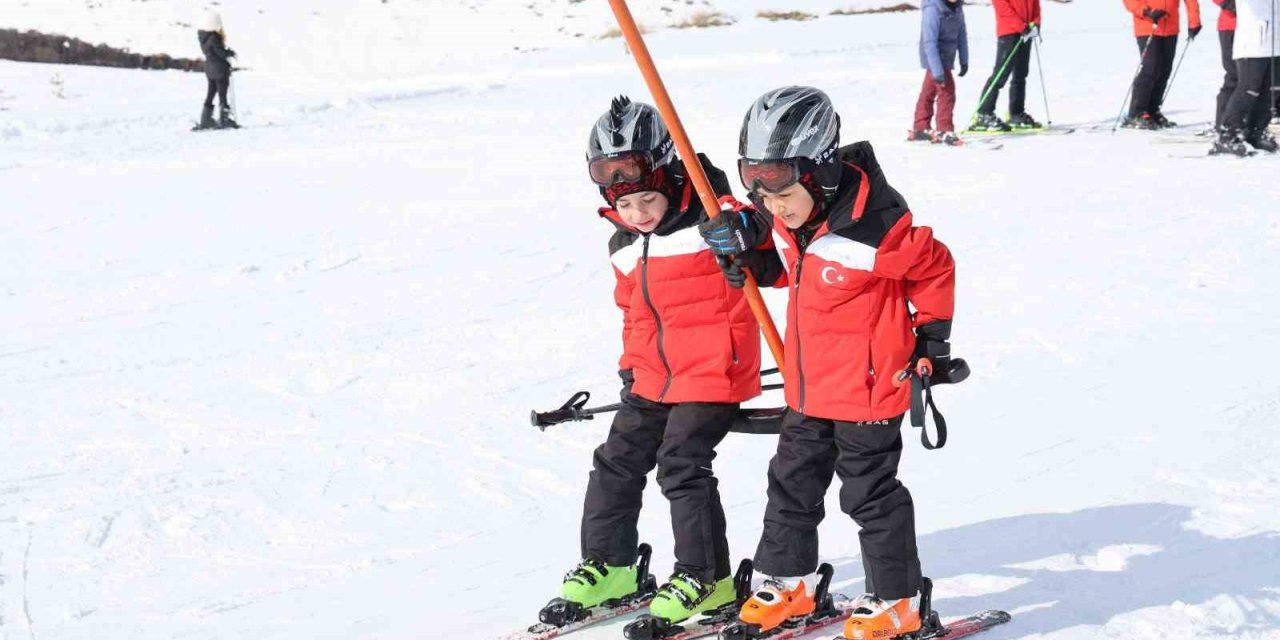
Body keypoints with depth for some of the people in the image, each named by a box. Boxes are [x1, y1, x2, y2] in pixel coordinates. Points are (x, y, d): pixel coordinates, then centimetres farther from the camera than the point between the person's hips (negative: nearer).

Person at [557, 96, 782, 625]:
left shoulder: (711, 221, -13)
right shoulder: (624, 247, 8)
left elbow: (770, 264, -19)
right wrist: (631, 367, 18)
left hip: (713, 372, -7)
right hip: (654, 378, 8)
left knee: (682, 465, -12)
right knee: (617, 461, 9)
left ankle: (706, 576, 2)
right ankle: (606, 565, 25)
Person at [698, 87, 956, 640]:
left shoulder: (871, 229, -25)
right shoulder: (786, 222, -3)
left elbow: (933, 268, -12)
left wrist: (932, 340, -4)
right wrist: (746, 239, -1)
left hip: (869, 385, -8)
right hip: (808, 387, 8)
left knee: (869, 492, 2)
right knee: (792, 481, 15)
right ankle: (785, 583, 29)